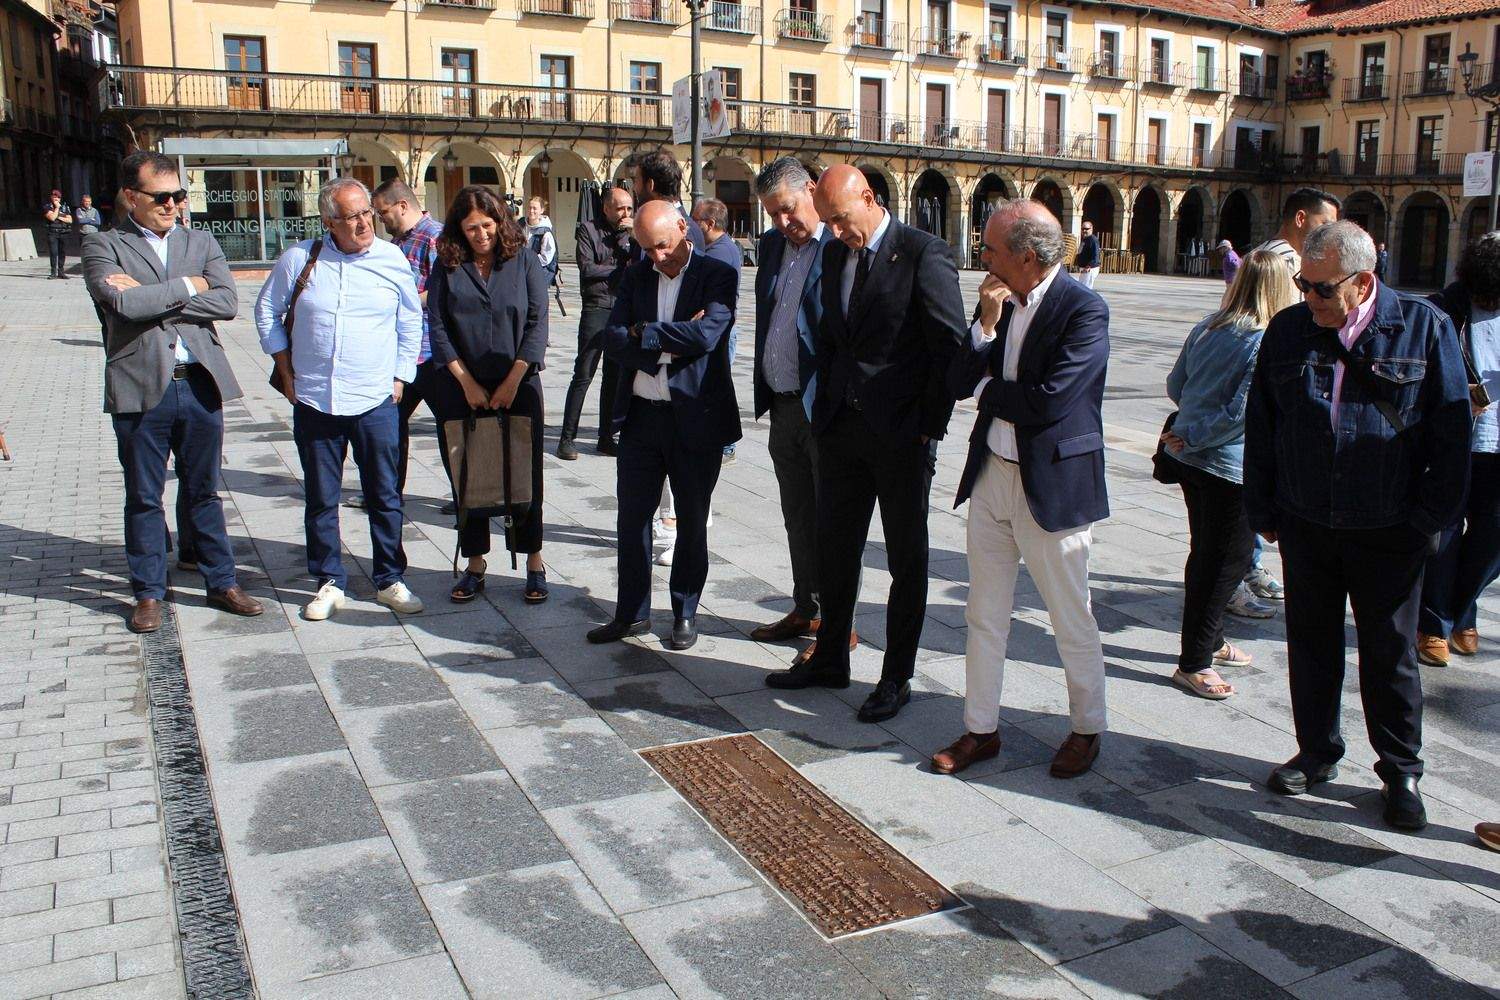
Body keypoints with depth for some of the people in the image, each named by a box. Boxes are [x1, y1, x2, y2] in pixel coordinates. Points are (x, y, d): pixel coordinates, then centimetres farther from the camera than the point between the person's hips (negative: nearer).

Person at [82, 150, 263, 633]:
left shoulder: (201, 243, 10)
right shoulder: (103, 245, 1)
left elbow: (228, 302, -7)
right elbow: (123, 304, -17)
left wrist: (152, 296, -12)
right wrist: (187, 286, -7)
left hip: (200, 385, 2)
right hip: (141, 389, -2)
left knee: (204, 492, 13)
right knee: (144, 498, 8)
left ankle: (222, 583, 23)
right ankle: (149, 593, 20)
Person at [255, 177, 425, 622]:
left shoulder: (392, 259, 0)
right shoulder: (300, 258, -1)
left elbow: (411, 322, 11)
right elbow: (267, 310, 12)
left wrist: (400, 377, 6)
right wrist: (286, 372, 7)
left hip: (376, 402, 0)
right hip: (314, 401, 0)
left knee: (384, 497, 6)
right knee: (321, 499, 8)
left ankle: (390, 580, 19)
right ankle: (330, 583, 21)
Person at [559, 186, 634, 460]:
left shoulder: (630, 232, 14)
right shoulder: (588, 229, 2)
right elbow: (587, 268, -8)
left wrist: (631, 235, -7)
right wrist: (622, 269, -1)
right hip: (597, 307, -4)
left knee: (615, 376, 8)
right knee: (583, 375, -6)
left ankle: (606, 437, 15)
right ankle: (567, 437, 0)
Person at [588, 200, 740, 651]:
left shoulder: (717, 275, -6)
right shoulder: (635, 276, 8)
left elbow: (705, 334, -21)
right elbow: (614, 341, -2)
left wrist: (644, 332, -11)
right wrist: (670, 341, -15)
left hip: (695, 419, -4)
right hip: (641, 415, 4)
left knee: (691, 522, 9)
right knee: (631, 517, 10)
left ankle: (685, 614, 24)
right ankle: (631, 612, 24)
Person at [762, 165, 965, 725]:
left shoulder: (924, 254, -10)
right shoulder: (835, 254, 10)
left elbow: (950, 346, -11)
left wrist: (930, 426, -12)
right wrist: (826, 407, 10)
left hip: (902, 433, -6)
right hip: (841, 427, 6)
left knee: (907, 560, 7)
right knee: (835, 549, 14)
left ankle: (897, 678, 18)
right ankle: (830, 660, 30)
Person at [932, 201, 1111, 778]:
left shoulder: (1083, 310, -15)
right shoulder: (998, 302, 5)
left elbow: (1050, 401, -25)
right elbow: (958, 383, 2)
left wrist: (988, 388, -8)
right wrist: (987, 325, -12)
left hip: (1052, 486, -6)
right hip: (990, 475, 7)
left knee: (1072, 620, 9)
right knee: (984, 616, 13)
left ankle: (1087, 728, 29)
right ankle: (981, 729, 27)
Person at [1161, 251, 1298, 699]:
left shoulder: (1208, 327, 2)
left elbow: (1175, 386, 10)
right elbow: (1242, 413, -21)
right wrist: (1193, 437, -11)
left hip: (1190, 458, 8)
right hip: (1231, 467, -7)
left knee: (1205, 553, 21)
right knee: (1227, 561, 5)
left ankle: (1209, 641, 38)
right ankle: (1193, 663, 13)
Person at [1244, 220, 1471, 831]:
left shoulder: (1424, 327, -6)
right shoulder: (1288, 330, 2)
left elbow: (1451, 433, -4)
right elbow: (1260, 425, 7)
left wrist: (1431, 520, -6)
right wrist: (1263, 508, 5)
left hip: (1388, 533, -2)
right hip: (1305, 524, 3)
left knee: (1389, 652, 9)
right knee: (1310, 643, 13)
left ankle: (1401, 770, 25)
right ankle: (1317, 752, 30)